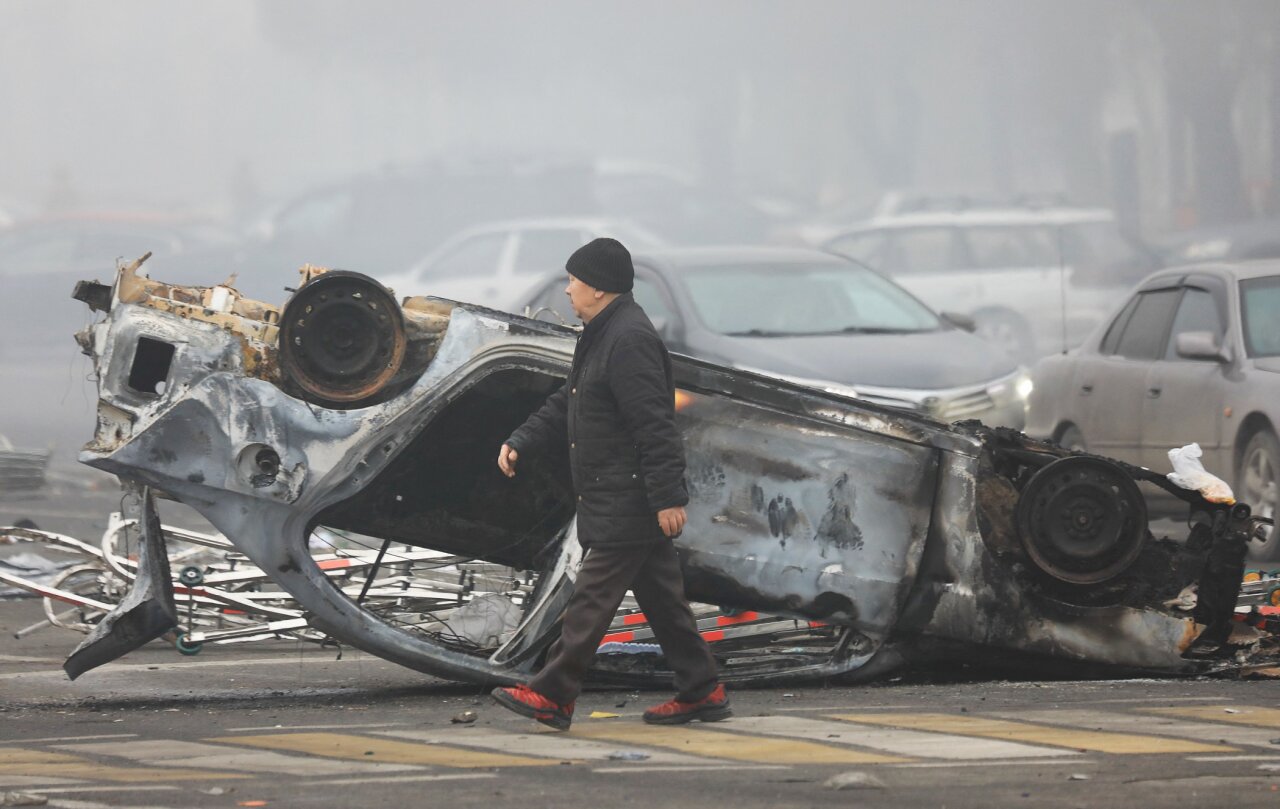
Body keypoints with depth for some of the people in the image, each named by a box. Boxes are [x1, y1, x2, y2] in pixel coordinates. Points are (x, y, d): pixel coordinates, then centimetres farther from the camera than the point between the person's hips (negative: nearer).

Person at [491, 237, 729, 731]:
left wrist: (668, 498, -26)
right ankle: (701, 692, 16)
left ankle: (552, 696, -7)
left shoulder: (629, 340, -19)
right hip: (618, 500, 11)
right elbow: (565, 405, 24)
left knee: (593, 597, -8)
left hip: (626, 502, -11)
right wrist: (520, 443, 12)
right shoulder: (602, 336, 16)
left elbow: (654, 425, -23)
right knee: (660, 597, 13)